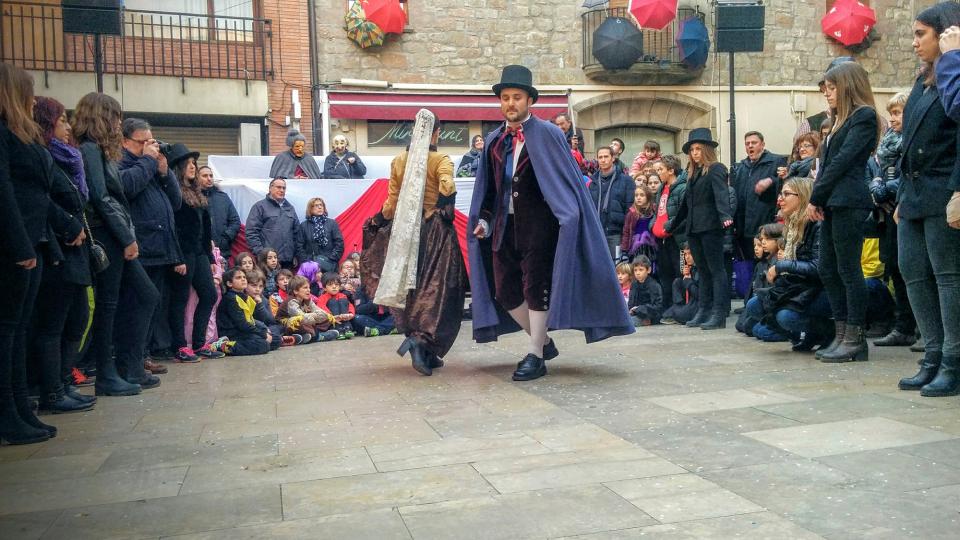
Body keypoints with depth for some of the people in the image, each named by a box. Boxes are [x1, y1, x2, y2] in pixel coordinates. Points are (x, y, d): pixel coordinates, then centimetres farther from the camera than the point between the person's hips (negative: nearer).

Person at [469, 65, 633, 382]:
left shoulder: (547, 135, -5)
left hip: (538, 225, -6)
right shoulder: (494, 141, 10)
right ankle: (543, 342, 28)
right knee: (504, 292, 9)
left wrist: (568, 216, -16)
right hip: (504, 225, 6)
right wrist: (483, 220, 7)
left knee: (536, 288, -2)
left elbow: (566, 179, -7)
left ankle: (536, 357, 11)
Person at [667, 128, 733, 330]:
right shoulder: (693, 173, 20)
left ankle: (719, 315, -7)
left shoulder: (716, 169, -3)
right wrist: (672, 226, 34)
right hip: (693, 229, 8)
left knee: (716, 270, -6)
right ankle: (704, 311, 14)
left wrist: (725, 216, -36)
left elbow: (721, 194, -20)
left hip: (710, 227, -8)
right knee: (703, 272, 10)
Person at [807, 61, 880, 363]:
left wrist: (815, 198, -11)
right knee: (828, 270, 8)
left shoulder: (864, 115, -4)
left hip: (848, 202, -9)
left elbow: (843, 160, -12)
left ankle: (856, 341, -2)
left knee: (848, 270, -7)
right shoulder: (841, 120, 22)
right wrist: (817, 201, 3)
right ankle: (842, 335, 13)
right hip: (831, 204, 9)